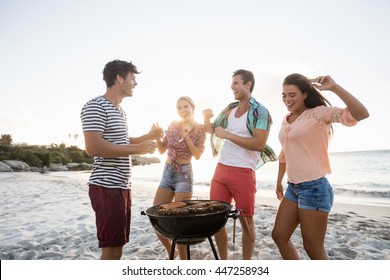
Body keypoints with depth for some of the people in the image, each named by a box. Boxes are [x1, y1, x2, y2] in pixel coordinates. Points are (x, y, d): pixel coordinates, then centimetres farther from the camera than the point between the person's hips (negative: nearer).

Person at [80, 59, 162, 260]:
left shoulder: (120, 111, 18)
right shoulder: (95, 106, -11)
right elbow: (93, 146, -22)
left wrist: (149, 136, 17)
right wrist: (136, 149, -20)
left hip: (122, 186, 9)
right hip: (106, 187, -9)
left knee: (118, 246, 15)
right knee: (111, 249, -3)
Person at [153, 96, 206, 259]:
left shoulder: (200, 129, -5)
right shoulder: (173, 125, 7)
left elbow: (198, 155, -12)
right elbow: (162, 150, 10)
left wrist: (186, 136, -20)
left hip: (184, 174, -5)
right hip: (167, 172, 6)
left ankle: (183, 259, 14)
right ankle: (171, 252, 29)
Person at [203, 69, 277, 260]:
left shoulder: (260, 112, -5)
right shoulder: (230, 109, 14)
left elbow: (259, 144, -19)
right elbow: (212, 131, 25)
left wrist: (227, 134, -16)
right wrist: (207, 119, 3)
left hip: (243, 173, -6)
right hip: (221, 169, 6)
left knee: (246, 221, 7)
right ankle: (223, 261, 26)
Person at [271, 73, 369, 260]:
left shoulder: (319, 113, -9)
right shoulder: (286, 120, 12)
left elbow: (361, 114, -24)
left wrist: (334, 87, -31)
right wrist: (279, 181, 25)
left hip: (314, 188, -8)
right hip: (293, 188, 8)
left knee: (313, 248, 3)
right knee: (279, 235, 13)